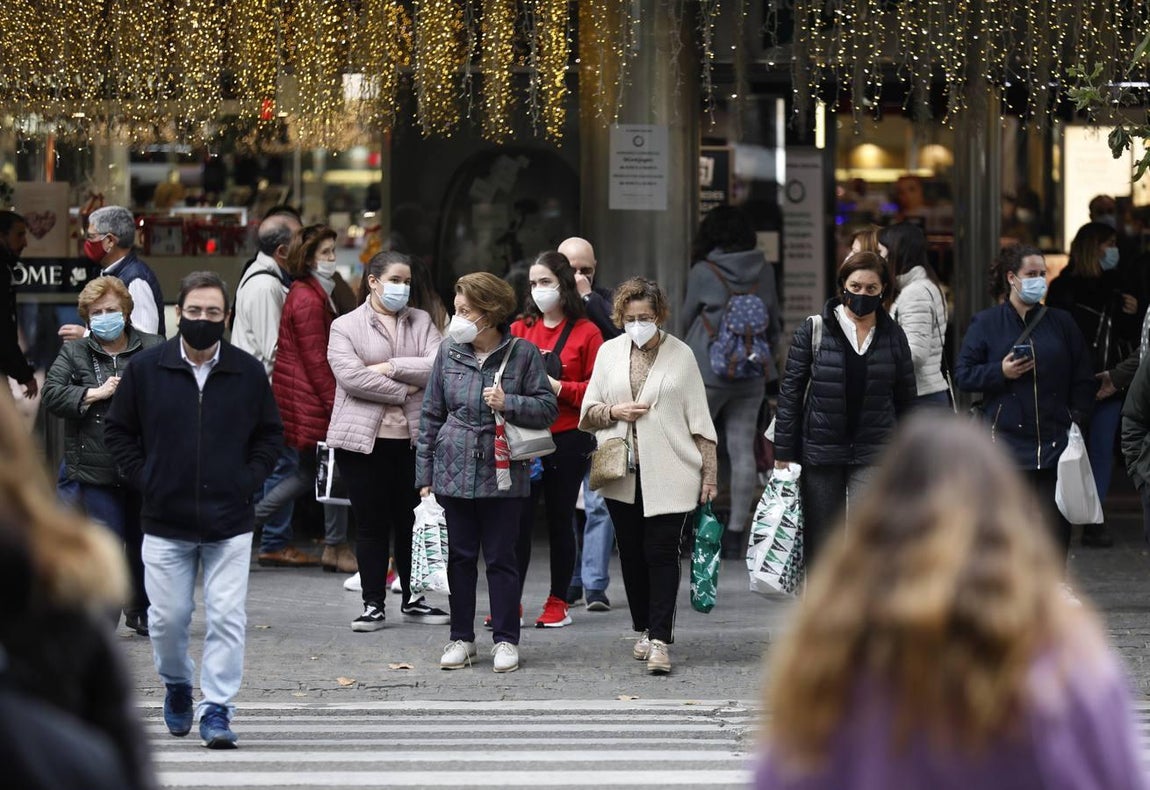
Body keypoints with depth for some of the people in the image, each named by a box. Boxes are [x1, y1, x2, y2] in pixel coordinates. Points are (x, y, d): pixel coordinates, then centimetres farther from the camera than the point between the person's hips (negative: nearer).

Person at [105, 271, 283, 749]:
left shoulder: (248, 372, 1)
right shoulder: (146, 369, -1)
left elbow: (271, 434, 13)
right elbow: (118, 431, 9)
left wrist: (248, 480, 1)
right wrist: (144, 479, -1)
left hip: (229, 524, 0)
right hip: (165, 521, 0)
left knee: (227, 618, -6)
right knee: (167, 618, 7)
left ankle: (217, 709, 2)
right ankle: (177, 685, 33)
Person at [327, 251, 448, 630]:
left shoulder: (421, 322, 11)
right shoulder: (346, 326, 1)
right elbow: (351, 376, -14)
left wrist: (390, 367, -12)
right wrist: (404, 390, -12)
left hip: (413, 437, 3)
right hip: (364, 438, -3)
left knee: (411, 520, 9)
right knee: (371, 523, 2)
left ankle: (413, 599, 20)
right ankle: (373, 604, 8)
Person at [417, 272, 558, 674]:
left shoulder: (522, 354, -4)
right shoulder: (449, 352, 4)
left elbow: (548, 408, 0)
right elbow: (431, 414, 9)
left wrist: (507, 403, -18)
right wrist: (425, 474, 7)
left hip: (503, 473, -3)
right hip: (454, 471, 3)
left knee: (501, 558, 2)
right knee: (459, 557, 8)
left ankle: (505, 640, 10)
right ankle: (461, 638, 18)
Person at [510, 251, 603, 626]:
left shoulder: (586, 333, -1)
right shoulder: (519, 329, 10)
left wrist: (559, 388, -16)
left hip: (567, 440, -3)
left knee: (560, 521, 6)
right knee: (518, 520, -3)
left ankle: (558, 602, 15)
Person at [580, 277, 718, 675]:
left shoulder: (680, 354, 1)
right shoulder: (609, 352, 10)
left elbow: (699, 418, 2)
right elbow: (587, 414, 14)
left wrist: (709, 472, -1)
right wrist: (614, 411, -8)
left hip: (668, 474, -4)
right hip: (622, 474, 4)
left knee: (662, 553, -8)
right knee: (632, 552, 9)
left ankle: (660, 639, -10)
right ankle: (644, 629, 23)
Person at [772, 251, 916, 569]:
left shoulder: (893, 336, 6)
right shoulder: (814, 330, 1)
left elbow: (906, 399, 12)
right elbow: (790, 393, 2)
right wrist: (783, 454, -2)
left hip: (874, 453, 0)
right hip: (820, 451, 0)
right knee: (820, 545, 7)